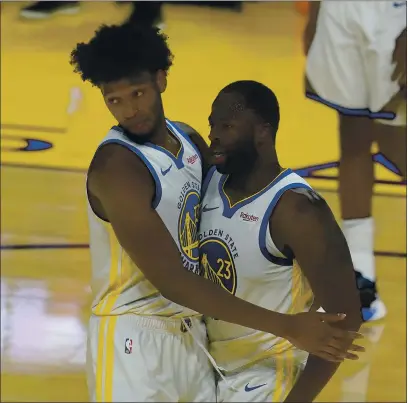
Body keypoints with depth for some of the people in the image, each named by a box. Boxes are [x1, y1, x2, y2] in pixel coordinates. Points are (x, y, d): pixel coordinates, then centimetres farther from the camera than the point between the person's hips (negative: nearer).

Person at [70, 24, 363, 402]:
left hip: (191, 332, 8)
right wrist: (287, 327, -28)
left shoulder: (188, 140, 4)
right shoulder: (116, 167, -22)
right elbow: (172, 281, -26)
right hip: (134, 341, -7)